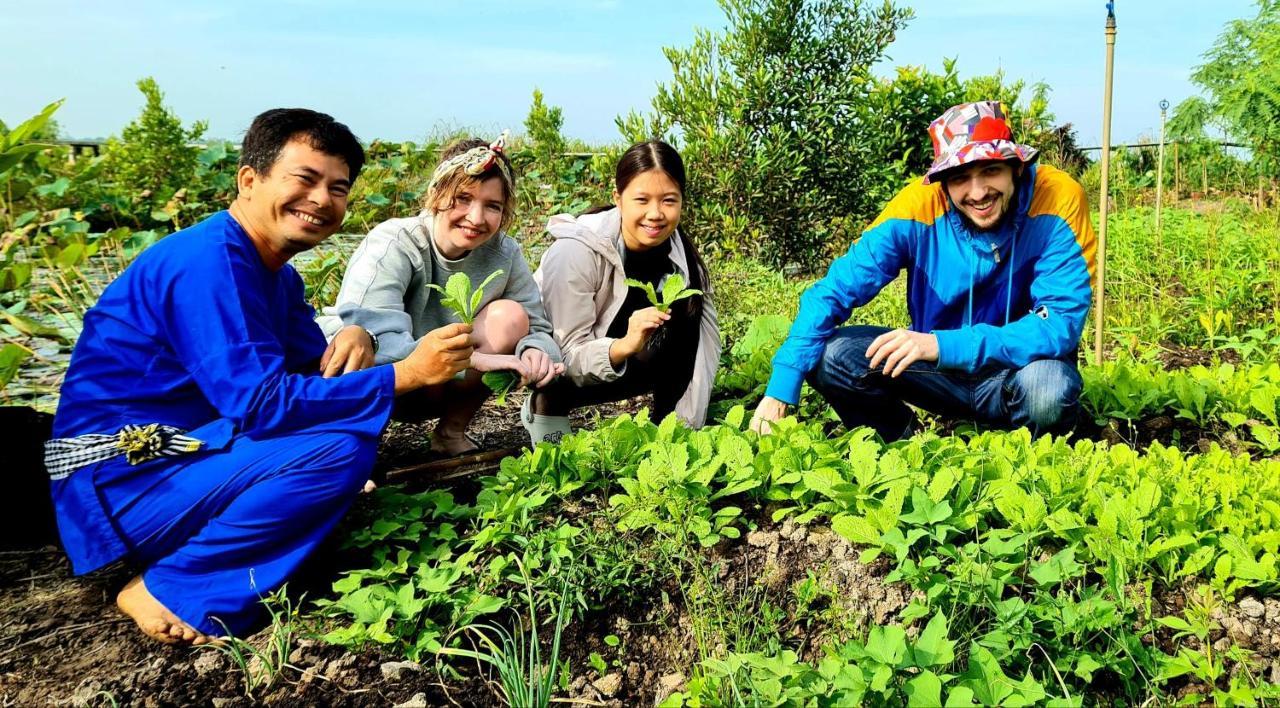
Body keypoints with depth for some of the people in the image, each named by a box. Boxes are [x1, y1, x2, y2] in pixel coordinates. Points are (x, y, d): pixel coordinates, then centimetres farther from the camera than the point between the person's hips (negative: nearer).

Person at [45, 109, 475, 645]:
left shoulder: (276, 274, 10)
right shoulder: (207, 261, -20)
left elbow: (316, 368, 9)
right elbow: (262, 405, -26)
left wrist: (351, 337, -14)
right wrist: (406, 373, -26)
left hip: (187, 450, 10)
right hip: (122, 479, -10)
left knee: (347, 416, 9)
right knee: (339, 449, -25)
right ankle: (172, 588, -11)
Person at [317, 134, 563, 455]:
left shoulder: (505, 252, -11)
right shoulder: (393, 244, -25)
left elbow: (536, 328, -9)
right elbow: (375, 342, -37)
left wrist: (535, 352, -35)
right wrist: (477, 359, -44)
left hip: (430, 389, 4)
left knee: (511, 317, -18)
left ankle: (452, 433, -2)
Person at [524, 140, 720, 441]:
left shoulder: (682, 254, -14)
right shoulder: (574, 251, -28)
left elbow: (706, 343, -18)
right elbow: (568, 353, -29)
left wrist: (685, 427, -25)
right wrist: (625, 345, -48)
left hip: (621, 361, 4)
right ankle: (542, 407, -4)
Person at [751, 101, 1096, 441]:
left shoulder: (1059, 200, -21)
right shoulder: (920, 205, -18)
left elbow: (1061, 323, -25)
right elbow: (834, 291, -18)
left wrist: (942, 344, -38)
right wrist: (780, 390, -30)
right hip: (942, 369, 2)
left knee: (1049, 387, -35)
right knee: (830, 354, -18)